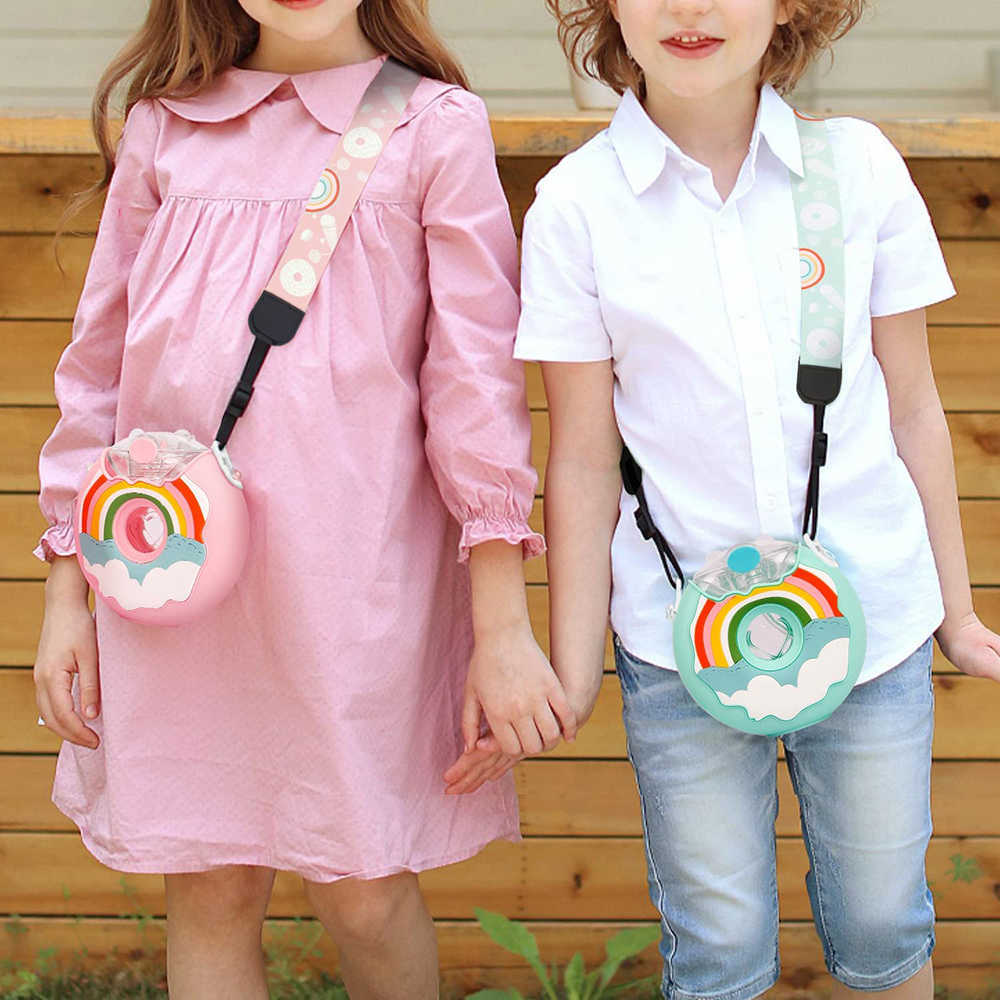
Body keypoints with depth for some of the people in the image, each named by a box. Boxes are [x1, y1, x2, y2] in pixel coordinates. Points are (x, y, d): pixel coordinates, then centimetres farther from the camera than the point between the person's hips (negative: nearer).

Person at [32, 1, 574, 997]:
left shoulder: (437, 127, 0)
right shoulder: (162, 130, 9)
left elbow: (476, 378, -3)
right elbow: (100, 364, 13)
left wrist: (503, 627, -7)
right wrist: (65, 592, 11)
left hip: (356, 579, -2)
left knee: (363, 895, 7)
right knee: (209, 889, 10)